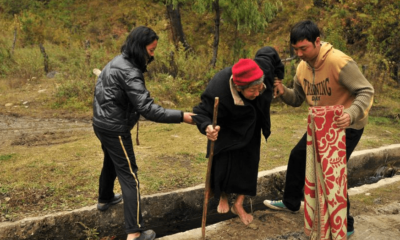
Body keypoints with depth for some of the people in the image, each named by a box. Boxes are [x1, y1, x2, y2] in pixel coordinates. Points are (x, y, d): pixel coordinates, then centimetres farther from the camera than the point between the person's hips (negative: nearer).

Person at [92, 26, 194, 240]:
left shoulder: (118, 61, 7)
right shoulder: (128, 72, -24)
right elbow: (147, 109, -30)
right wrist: (181, 116, -30)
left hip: (102, 123, 10)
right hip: (115, 129, -10)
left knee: (111, 163, 29)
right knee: (129, 176, -6)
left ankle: (105, 199, 52)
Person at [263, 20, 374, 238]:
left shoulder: (339, 62, -28)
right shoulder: (302, 67, -4)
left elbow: (366, 91, -26)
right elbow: (297, 99, 6)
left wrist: (352, 113, -44)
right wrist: (284, 92, -16)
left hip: (347, 125, -8)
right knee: (298, 156, 16)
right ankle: (290, 202, 38)